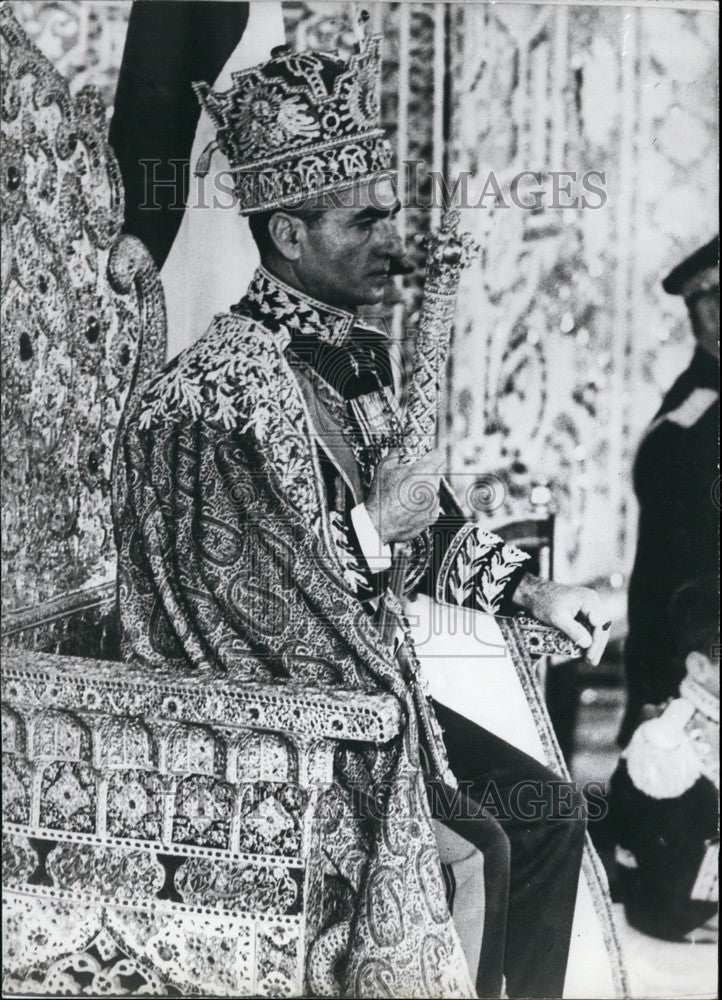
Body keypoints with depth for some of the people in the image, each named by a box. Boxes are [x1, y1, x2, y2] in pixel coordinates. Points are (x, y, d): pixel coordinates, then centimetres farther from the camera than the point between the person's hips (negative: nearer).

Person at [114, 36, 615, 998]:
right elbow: (232, 603, -25)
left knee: (548, 807, 5)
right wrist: (374, 531, -19)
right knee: (478, 846, -16)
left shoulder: (353, 357, 6)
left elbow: (416, 518, 17)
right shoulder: (220, 390, -22)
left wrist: (527, 587, 7)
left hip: (360, 680, 9)